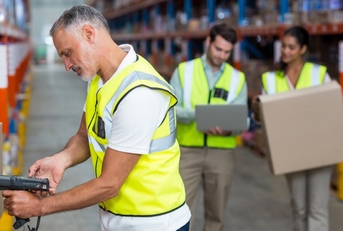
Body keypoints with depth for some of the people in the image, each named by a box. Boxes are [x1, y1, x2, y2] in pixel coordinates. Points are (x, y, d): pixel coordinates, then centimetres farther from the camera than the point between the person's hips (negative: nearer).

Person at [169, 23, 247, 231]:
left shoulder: (238, 78, 8)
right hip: (188, 150, -2)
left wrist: (229, 130, -22)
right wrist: (195, 115, -24)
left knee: (216, 211, 11)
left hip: (222, 152, 2)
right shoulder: (184, 70, 3)